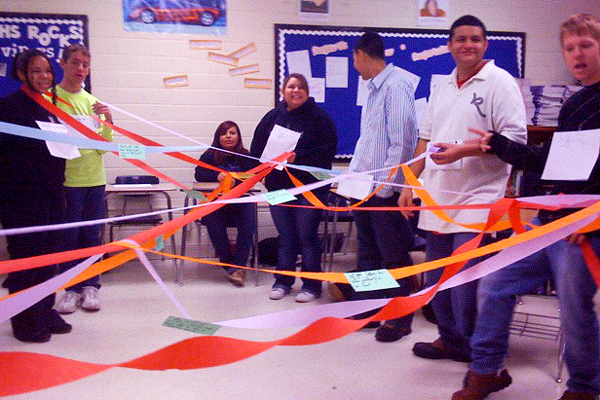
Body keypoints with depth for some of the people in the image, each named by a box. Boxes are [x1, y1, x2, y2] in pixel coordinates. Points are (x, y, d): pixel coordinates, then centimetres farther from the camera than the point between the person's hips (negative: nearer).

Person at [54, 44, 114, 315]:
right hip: (66, 179, -3)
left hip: (95, 179, 4)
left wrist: (108, 123, -7)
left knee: (92, 235, 7)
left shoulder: (93, 102, 11)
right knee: (69, 236, 1)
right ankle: (71, 289, 12)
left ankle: (90, 286, 16)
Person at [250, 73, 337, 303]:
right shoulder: (272, 117, 10)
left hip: (310, 187, -4)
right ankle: (282, 282, 24)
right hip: (278, 186, 4)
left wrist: (298, 157, -19)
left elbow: (328, 149, -12)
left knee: (307, 236, 0)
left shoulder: (318, 117, -3)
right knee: (285, 236, 12)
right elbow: (257, 149, 10)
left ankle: (311, 285, 13)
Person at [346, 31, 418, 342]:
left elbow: (401, 142, -19)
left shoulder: (396, 86, -13)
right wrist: (353, 174, 15)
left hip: (386, 190, -9)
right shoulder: (374, 89, 15)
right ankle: (365, 309, 29)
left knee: (393, 256, 3)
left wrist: (384, 186, -19)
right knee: (367, 253, 17)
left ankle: (399, 318, 16)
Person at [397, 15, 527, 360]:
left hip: (476, 199, -7)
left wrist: (463, 151, -19)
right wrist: (410, 183, 13)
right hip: (438, 198, 7)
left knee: (466, 283, -7)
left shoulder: (499, 81, -3)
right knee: (437, 279, 13)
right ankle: (451, 339, 29)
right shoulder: (442, 87, 18)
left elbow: (515, 137, -12)